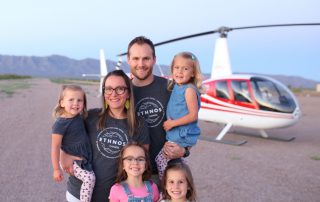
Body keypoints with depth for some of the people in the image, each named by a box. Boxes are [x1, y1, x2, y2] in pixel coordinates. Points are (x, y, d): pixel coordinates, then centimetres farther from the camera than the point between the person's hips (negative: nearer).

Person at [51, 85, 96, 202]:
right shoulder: (60, 124, -20)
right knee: (89, 178, -23)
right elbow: (55, 148, -17)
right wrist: (56, 169, -15)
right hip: (74, 162, -8)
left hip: (85, 159, 8)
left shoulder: (79, 117, 0)